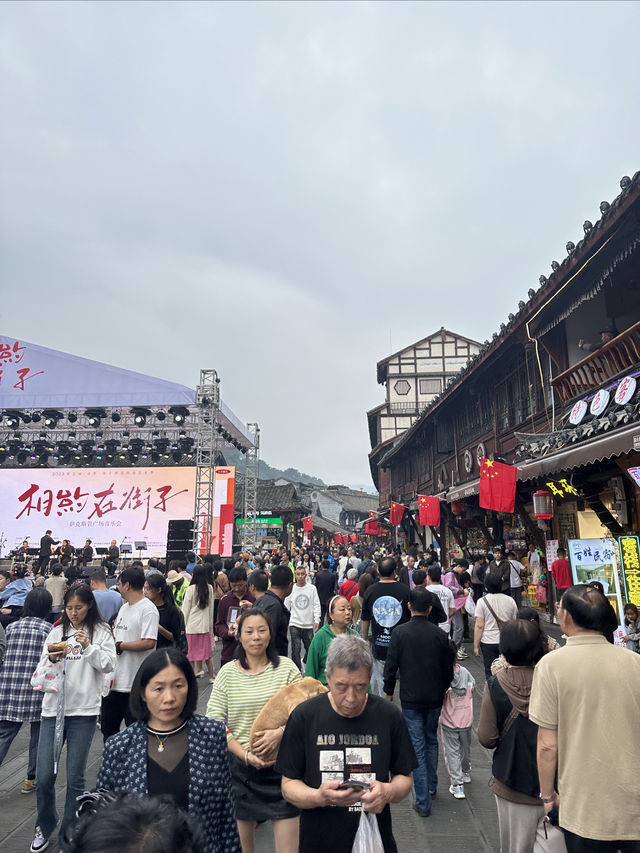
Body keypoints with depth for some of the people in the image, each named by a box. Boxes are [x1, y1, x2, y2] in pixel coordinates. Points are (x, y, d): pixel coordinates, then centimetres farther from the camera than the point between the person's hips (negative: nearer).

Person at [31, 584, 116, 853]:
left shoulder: (101, 632, -1)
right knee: (44, 777, 4)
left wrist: (88, 647, -21)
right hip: (53, 709, 3)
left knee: (75, 778, 6)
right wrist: (52, 659, -14)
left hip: (83, 712, -2)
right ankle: (45, 827, 33)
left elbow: (109, 665, -8)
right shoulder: (56, 632, 7)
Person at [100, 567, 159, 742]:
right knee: (108, 726, 21)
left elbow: (149, 642, -27)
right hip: (115, 682, 9)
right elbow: (115, 638, 18)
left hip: (135, 684, -9)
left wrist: (120, 646, -16)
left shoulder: (148, 609, -17)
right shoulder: (124, 608, 13)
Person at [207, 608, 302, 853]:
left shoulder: (287, 667, -3)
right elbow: (214, 720, -4)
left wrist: (280, 733, -21)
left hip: (282, 764, -1)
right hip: (240, 767, 1)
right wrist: (245, 754, -13)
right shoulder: (227, 672, -2)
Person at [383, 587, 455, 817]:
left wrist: (388, 692, 5)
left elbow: (391, 665, -9)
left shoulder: (400, 632, -13)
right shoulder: (439, 633, -7)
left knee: (417, 746, 5)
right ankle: (431, 786, 37)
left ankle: (423, 803, 10)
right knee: (431, 740, 23)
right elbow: (448, 667, 2)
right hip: (435, 698, 3)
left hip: (411, 699, -3)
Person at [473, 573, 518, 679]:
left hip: (488, 642, -3)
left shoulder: (482, 601, -10)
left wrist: (476, 645, -4)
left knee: (490, 673, 7)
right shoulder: (510, 600, 0)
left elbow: (479, 626, -11)